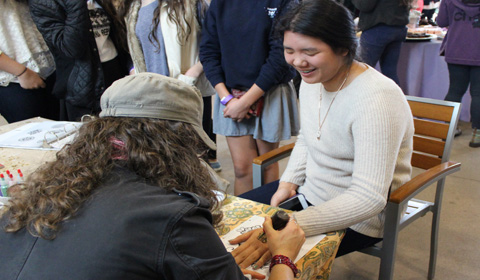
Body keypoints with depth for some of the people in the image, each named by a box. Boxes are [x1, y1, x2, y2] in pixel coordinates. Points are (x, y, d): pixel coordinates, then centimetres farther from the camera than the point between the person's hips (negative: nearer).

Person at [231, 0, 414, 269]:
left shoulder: (377, 99, -29)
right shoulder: (312, 79, -3)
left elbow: (369, 198, -33)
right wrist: (289, 182, -3)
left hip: (357, 217, -7)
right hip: (309, 191, 8)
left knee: (266, 257, -20)